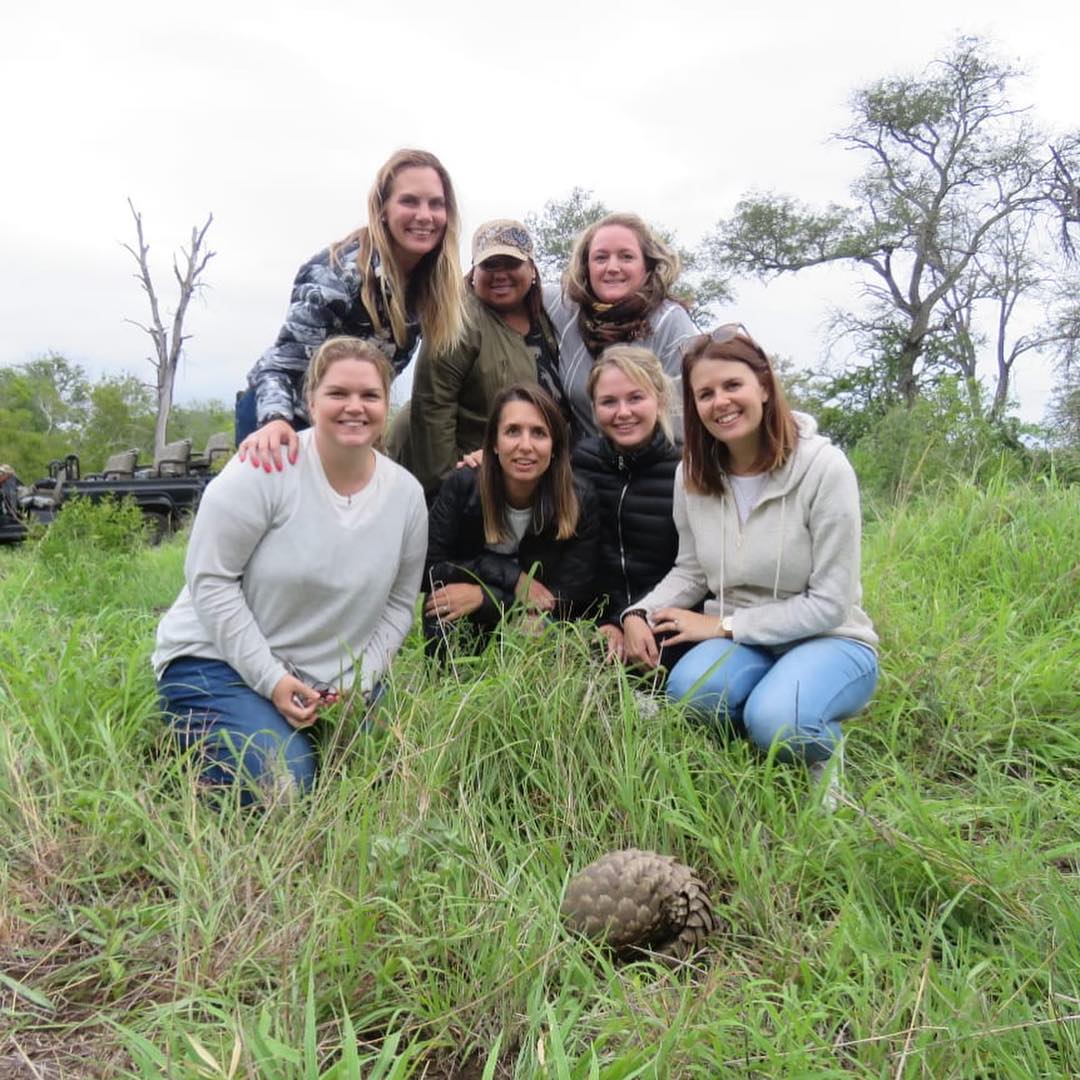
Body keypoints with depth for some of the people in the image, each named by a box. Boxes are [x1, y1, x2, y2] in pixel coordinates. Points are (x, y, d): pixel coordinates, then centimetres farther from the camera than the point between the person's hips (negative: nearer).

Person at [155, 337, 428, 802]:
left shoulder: (406, 494, -1)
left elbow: (397, 606, 7)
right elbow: (209, 579, -16)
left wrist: (357, 684, -6)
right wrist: (270, 679, -19)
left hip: (331, 680, 5)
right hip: (217, 660, -5)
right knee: (281, 787, -22)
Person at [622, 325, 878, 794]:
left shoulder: (824, 468, -18)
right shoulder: (693, 474, -2)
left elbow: (829, 602, -16)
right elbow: (690, 572, 7)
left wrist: (723, 624, -16)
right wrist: (640, 614, -14)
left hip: (828, 641, -3)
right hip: (738, 643, 4)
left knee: (774, 719, -35)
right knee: (687, 689, -30)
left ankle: (821, 755, 2)